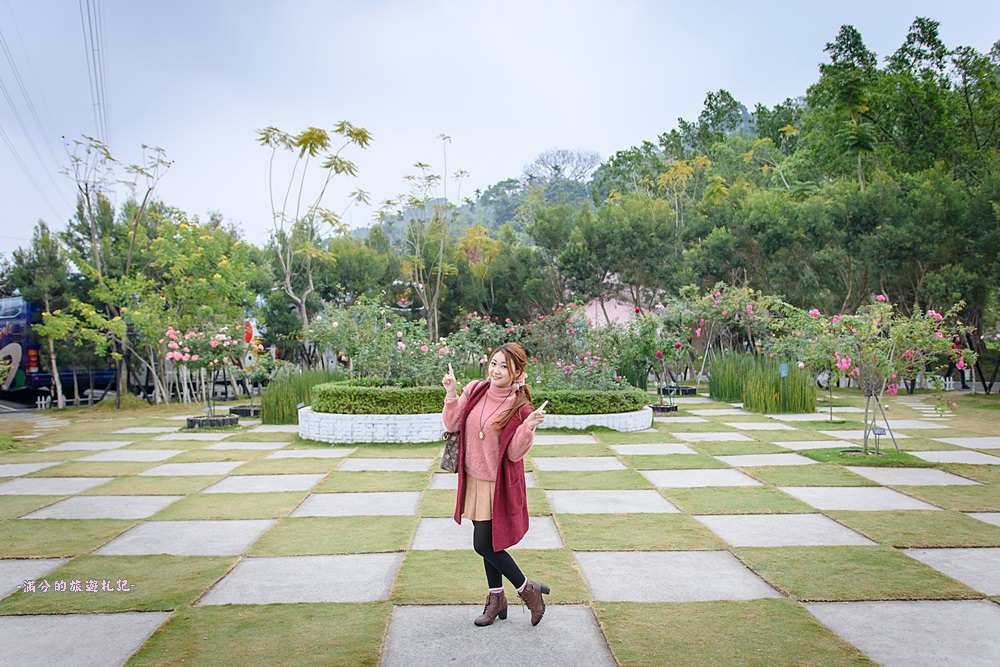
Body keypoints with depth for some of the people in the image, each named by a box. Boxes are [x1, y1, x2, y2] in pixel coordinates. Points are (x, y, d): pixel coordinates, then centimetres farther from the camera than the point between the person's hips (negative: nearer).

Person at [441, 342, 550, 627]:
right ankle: (496, 598, 35)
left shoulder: (519, 406, -15)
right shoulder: (474, 390, -3)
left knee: (484, 544, -3)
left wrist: (529, 427, -29)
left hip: (498, 484, -5)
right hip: (473, 479, 5)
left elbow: (515, 454, -15)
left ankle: (527, 589, 19)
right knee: (488, 542, 17)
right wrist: (451, 394, -14)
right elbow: (452, 425, -3)